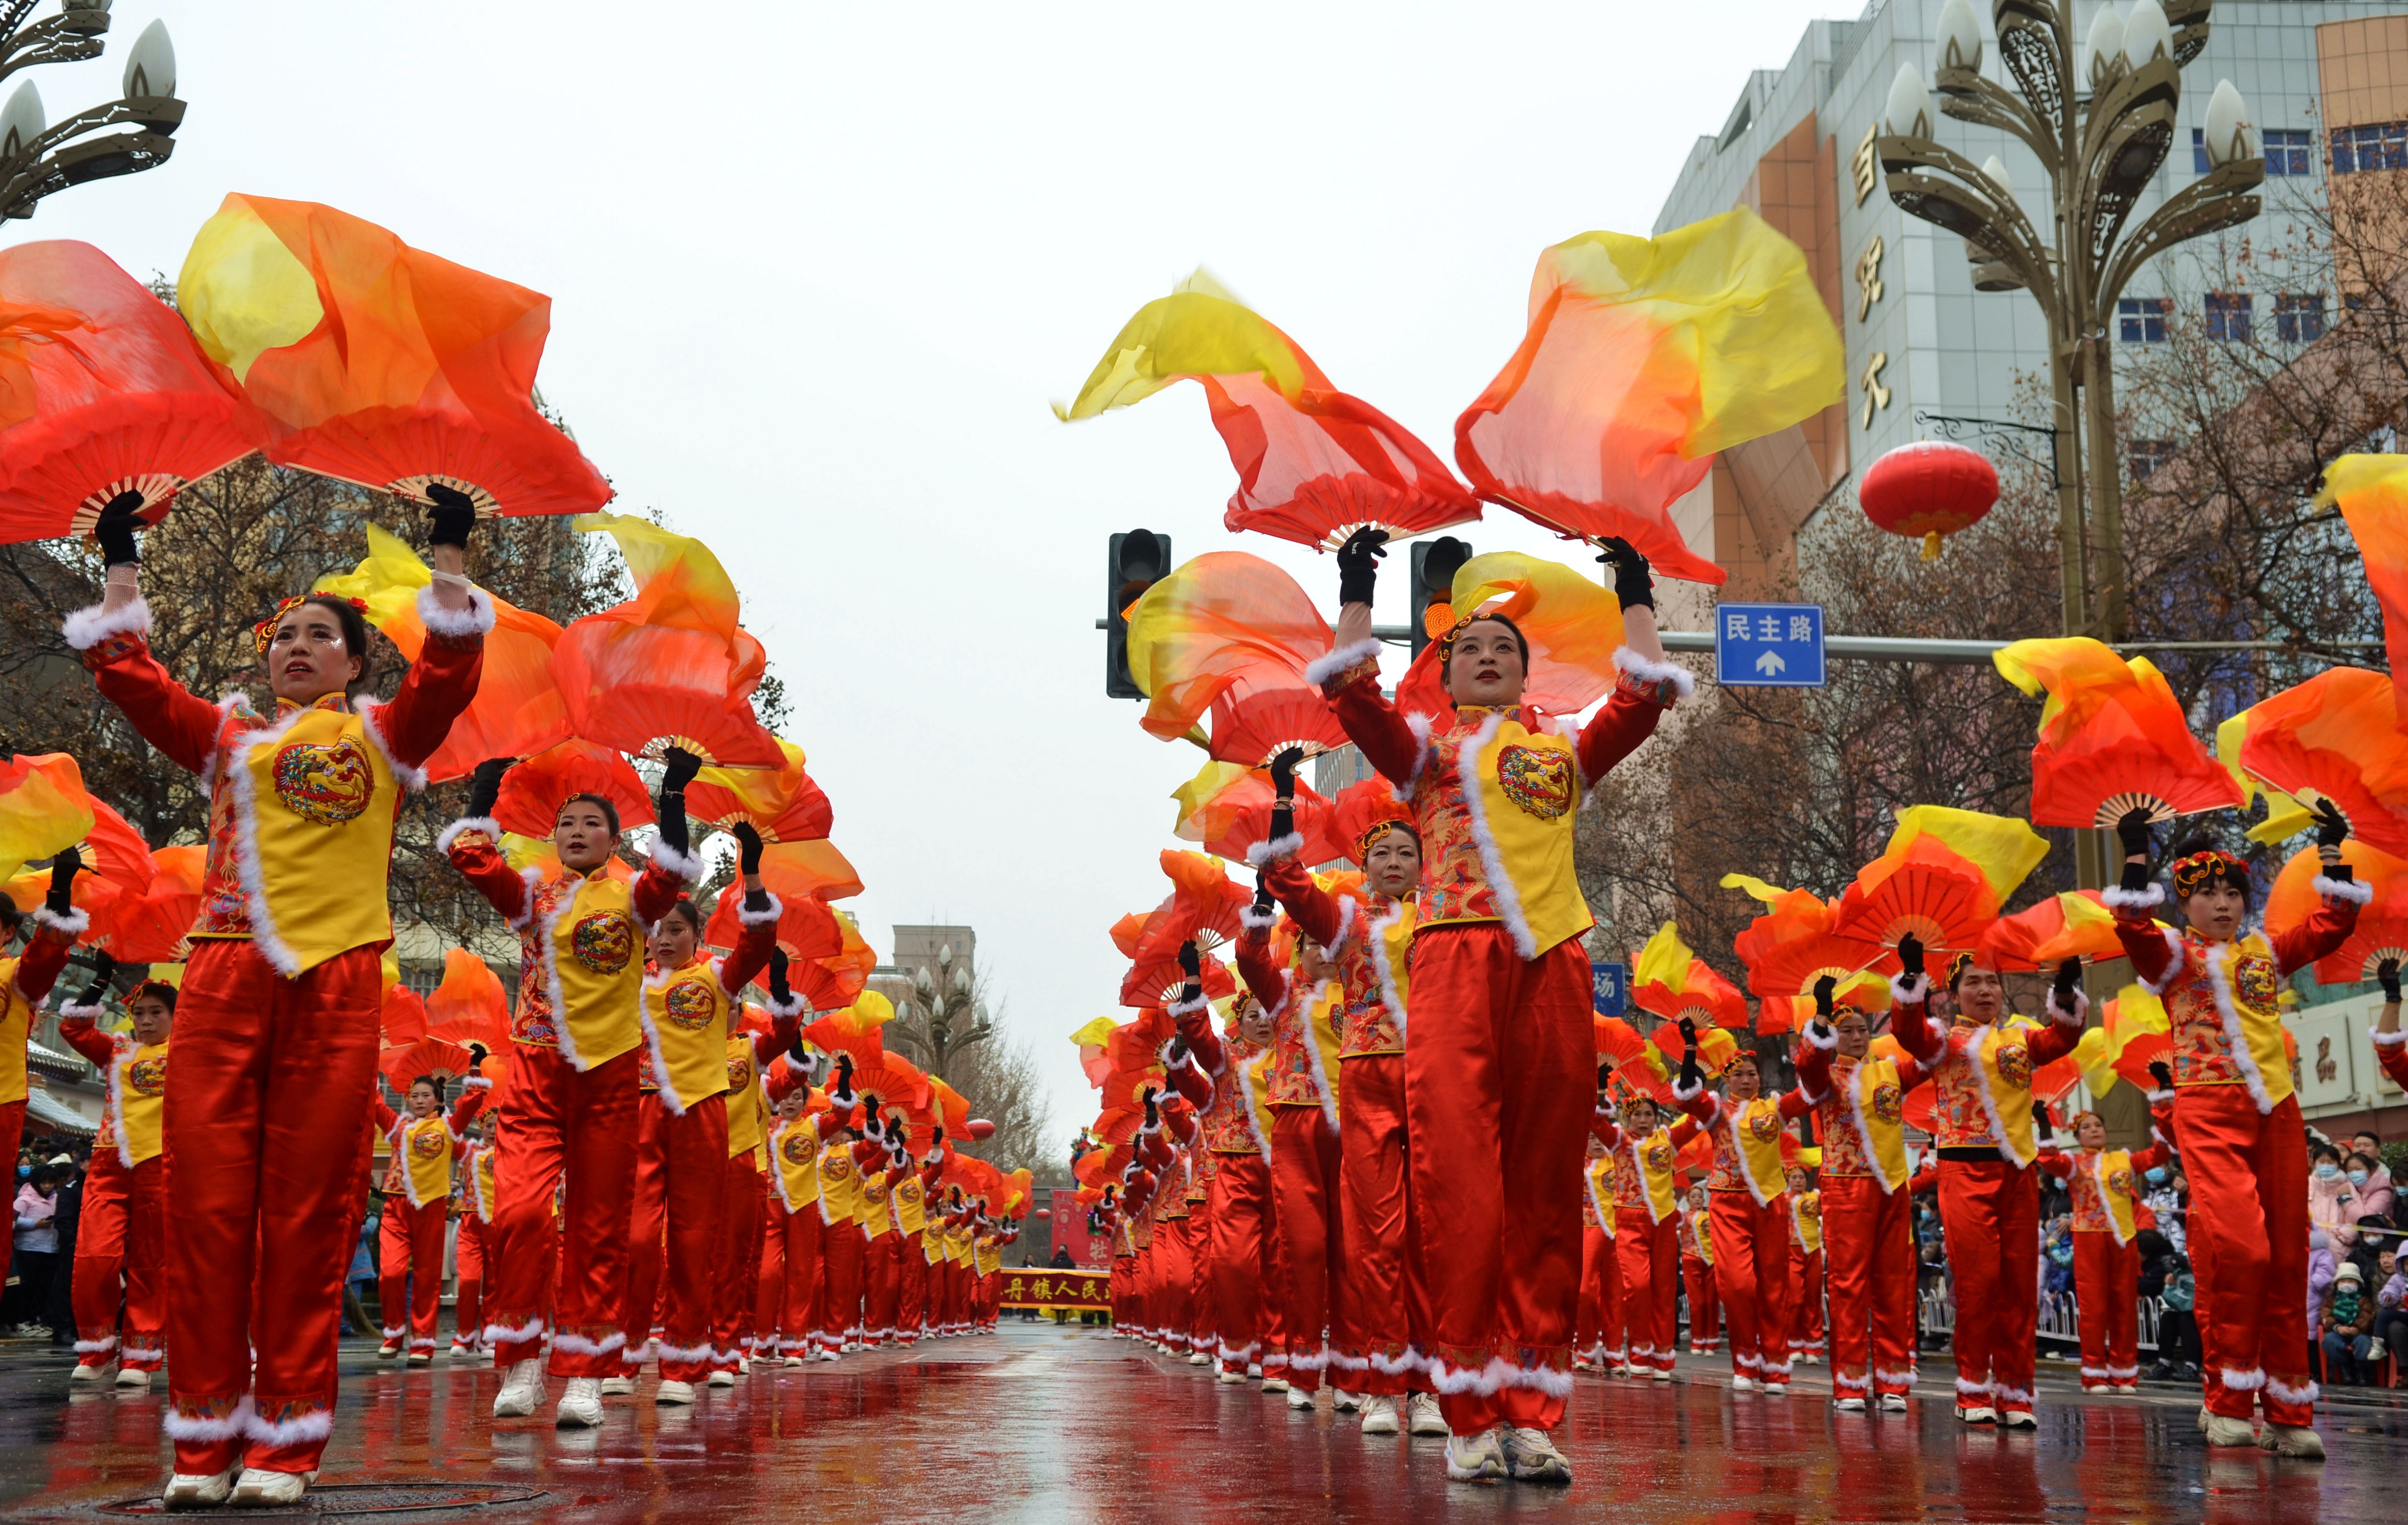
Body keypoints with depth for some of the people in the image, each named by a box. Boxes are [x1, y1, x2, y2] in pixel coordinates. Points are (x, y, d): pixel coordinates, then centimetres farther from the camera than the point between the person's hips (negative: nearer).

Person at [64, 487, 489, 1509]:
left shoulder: (381, 735, 13)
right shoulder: (226, 736, 19)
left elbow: (450, 672, -3)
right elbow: (125, 673, 16)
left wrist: (448, 555, -8)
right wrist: (122, 563, 13)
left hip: (335, 984, -2)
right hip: (222, 978, 2)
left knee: (309, 1212, -1)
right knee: (207, 1202, -1)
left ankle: (284, 1444, 3)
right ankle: (203, 1442, 5)